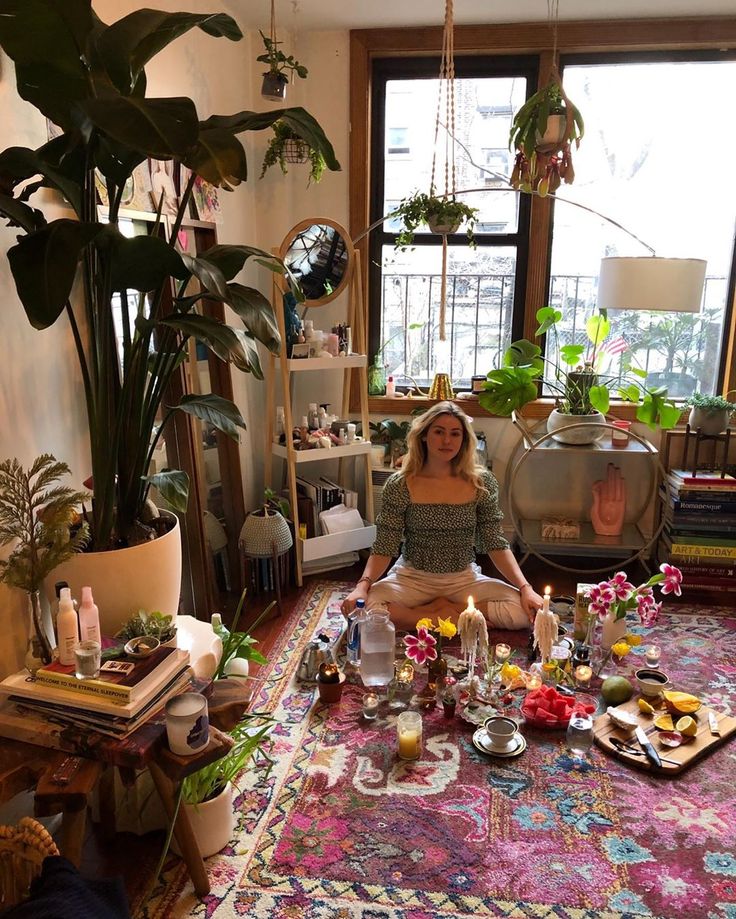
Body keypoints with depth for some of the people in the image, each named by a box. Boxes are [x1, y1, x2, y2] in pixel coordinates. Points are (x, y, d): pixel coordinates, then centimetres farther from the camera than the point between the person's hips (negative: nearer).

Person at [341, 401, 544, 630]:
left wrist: (526, 587, -17)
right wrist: (363, 585, -27)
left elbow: (496, 545, -3)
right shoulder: (399, 486, -9)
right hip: (412, 578, -1)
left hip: (464, 579, 2)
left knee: (521, 611, -24)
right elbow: (384, 549, -9)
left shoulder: (482, 483, -5)